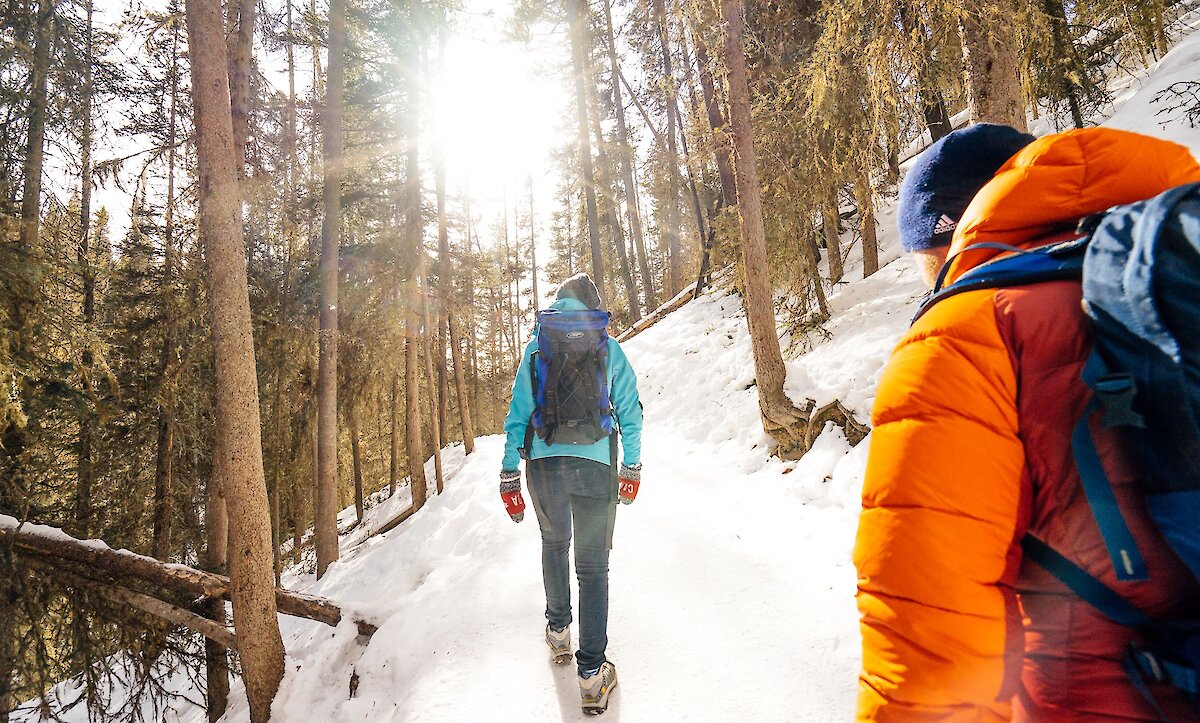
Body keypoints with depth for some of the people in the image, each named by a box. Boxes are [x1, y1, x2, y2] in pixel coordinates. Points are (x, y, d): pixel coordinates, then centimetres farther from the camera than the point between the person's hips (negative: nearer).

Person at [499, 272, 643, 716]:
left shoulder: (536, 347, 8)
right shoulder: (608, 349, 6)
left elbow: (518, 412, 4)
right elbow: (630, 412, 8)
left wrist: (509, 476, 8)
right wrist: (632, 468, 18)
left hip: (544, 463, 2)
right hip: (595, 463, -1)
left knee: (554, 543, 27)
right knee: (593, 565, 6)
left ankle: (558, 631, 37)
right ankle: (591, 674, 5)